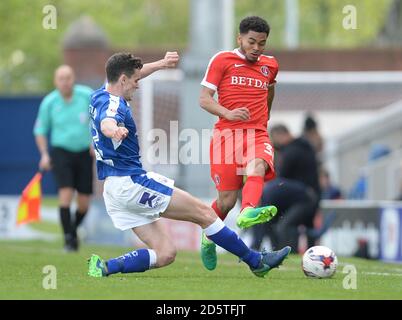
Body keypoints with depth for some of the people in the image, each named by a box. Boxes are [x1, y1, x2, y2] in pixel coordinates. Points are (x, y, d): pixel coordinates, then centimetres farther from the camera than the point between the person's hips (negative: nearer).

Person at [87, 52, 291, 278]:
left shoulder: (100, 96, 13)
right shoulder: (113, 104, -16)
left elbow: (130, 77, 34)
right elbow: (106, 123, -41)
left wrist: (160, 65, 36)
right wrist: (115, 130, -63)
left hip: (113, 190, 10)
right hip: (131, 181, -10)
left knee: (165, 255, 3)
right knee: (204, 213, -1)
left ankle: (105, 267, -12)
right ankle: (256, 261, 6)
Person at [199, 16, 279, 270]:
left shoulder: (270, 65, 16)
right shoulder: (222, 60, 4)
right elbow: (204, 99, -2)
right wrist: (228, 113, -19)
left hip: (258, 133, 2)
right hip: (227, 133, -2)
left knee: (258, 166, -34)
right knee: (227, 199, -5)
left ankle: (248, 213, -62)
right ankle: (208, 238, 25)